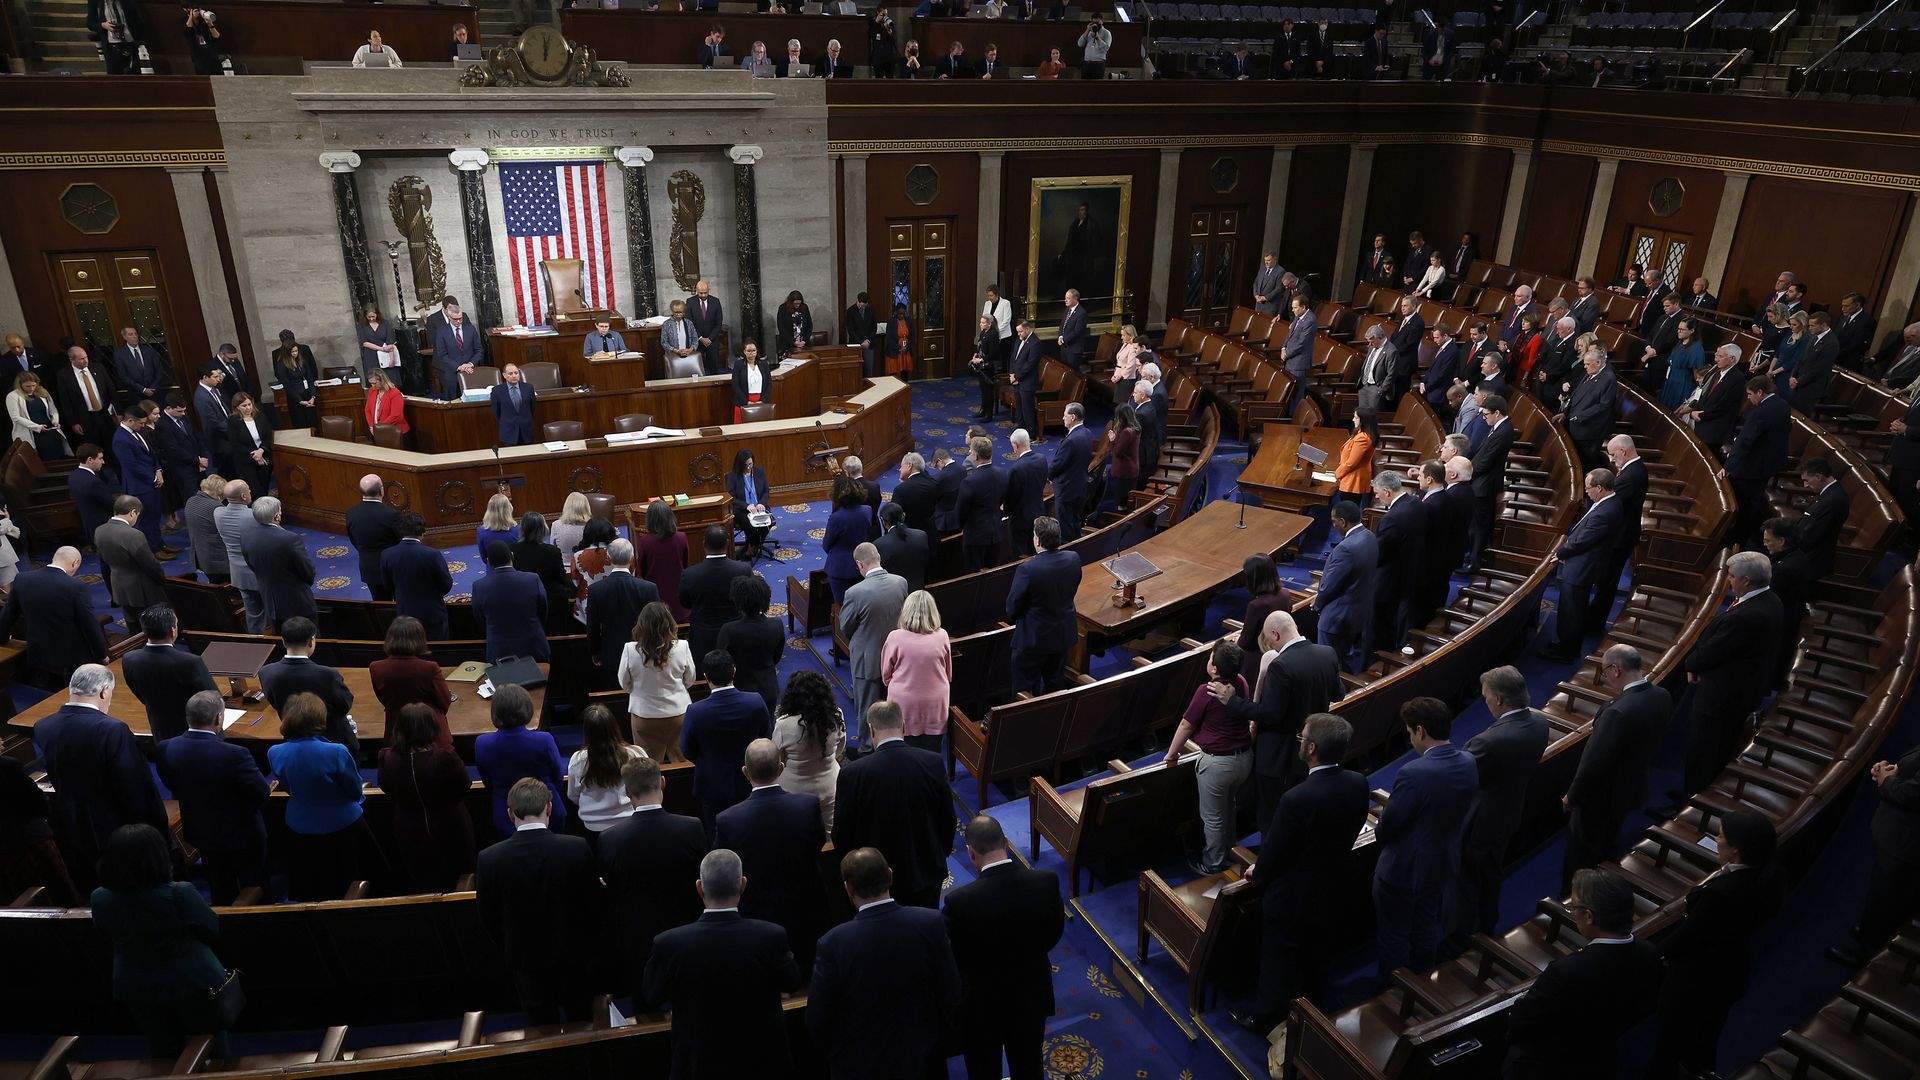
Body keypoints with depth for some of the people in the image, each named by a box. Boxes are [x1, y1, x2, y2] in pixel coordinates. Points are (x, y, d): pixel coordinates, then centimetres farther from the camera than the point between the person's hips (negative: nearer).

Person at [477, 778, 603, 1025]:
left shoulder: (489, 859, -17)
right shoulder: (577, 848, -21)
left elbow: (488, 919, -6)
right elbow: (595, 903, -11)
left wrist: (511, 950, 12)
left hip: (526, 960, 1)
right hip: (574, 953, 0)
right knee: (582, 1023, 20)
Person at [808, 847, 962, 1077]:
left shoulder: (834, 943, -24)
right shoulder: (931, 923, -19)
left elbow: (817, 1019, -14)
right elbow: (952, 994, -9)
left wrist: (836, 1053, 6)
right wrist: (940, 1038, 10)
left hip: (861, 1065, -1)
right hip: (923, 1058, 2)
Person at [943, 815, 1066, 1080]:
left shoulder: (960, 901, -32)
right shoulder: (1047, 882, -22)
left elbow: (953, 956, -16)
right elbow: (1055, 932, -5)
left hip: (982, 1005, -3)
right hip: (1032, 995, 3)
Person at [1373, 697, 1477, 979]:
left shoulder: (1413, 773, -33)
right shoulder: (1469, 764, -10)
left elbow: (1390, 823, -21)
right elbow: (1458, 810, 3)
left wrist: (1379, 836, 1)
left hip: (1403, 868, -7)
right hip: (1443, 863, 7)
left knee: (1395, 935, 14)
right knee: (1426, 926, 27)